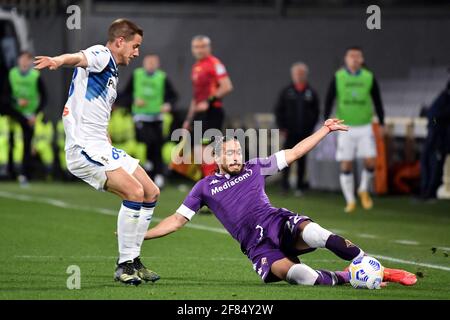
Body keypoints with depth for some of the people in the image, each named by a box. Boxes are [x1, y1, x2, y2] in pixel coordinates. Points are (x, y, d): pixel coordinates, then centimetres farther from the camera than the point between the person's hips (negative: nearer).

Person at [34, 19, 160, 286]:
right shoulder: (101, 55, -5)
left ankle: (133, 261, 18)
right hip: (84, 148, -10)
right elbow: (80, 58, -32)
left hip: (103, 148, 10)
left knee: (152, 193, 10)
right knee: (134, 192, -23)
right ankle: (124, 265, -14)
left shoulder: (112, 75, 25)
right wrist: (59, 61, -54)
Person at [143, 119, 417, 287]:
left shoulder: (254, 169, 16)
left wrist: (325, 130, 15)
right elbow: (177, 220, 15)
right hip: (259, 248, -2)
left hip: (281, 224, 2)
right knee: (298, 275, -37)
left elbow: (295, 153, 20)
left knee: (312, 232, -37)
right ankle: (348, 278, -15)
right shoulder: (205, 188, 13)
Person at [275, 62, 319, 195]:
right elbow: (278, 110, 5)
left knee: (302, 159, 5)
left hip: (305, 133, 1)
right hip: (290, 132, -1)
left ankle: (300, 186, 11)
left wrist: (310, 127, 0)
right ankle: (285, 182, 4)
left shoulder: (311, 93, 6)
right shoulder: (286, 91, 3)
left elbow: (315, 112, 10)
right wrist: (282, 127, -3)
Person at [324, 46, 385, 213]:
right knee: (346, 166, -1)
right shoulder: (338, 77, 0)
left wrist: (381, 123, 8)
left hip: (365, 127, 1)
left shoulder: (369, 77, 3)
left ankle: (364, 190, 18)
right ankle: (350, 201, 11)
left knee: (370, 161, -9)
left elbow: (377, 101, 10)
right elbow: (329, 100, 3)